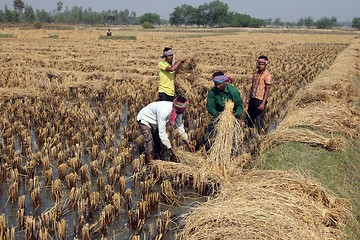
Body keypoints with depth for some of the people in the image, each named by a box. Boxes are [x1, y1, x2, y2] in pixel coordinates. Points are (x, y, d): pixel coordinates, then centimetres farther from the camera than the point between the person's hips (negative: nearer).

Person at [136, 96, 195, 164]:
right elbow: (162, 132, -35)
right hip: (144, 120, -8)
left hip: (154, 121, 8)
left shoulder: (178, 110, -17)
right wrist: (170, 148, -29)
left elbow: (180, 127, -3)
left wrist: (188, 143, -2)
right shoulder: (164, 111, -42)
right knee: (150, 141, -22)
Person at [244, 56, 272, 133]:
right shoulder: (255, 73, 11)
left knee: (259, 120, -3)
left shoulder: (267, 75, -11)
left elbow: (267, 90, -13)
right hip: (253, 98, 7)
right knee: (250, 118, 14)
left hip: (260, 100, -7)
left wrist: (263, 103, -19)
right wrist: (248, 98, 16)